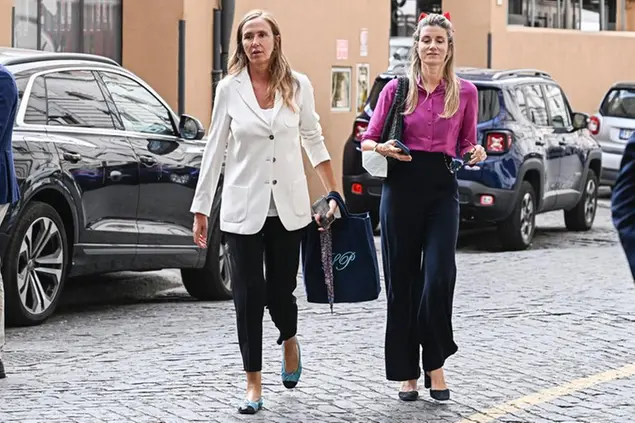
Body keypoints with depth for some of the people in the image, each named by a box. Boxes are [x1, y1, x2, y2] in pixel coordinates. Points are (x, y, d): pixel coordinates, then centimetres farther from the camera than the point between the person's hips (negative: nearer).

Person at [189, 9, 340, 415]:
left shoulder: (298, 86, 0)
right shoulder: (229, 89, -2)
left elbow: (314, 141, 11)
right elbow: (215, 150, 3)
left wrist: (335, 194, 8)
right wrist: (201, 208, 3)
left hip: (288, 206, 1)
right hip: (243, 208, 0)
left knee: (281, 289, 5)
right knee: (249, 296, -3)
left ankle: (290, 342, 39)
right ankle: (254, 385, 6)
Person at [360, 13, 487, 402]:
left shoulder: (465, 92, 5)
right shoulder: (397, 89, 4)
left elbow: (466, 145, 14)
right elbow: (368, 140, 8)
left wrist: (476, 153, -8)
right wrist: (382, 147, -13)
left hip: (442, 186, 0)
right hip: (402, 184, 0)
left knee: (438, 278, -12)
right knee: (401, 280, 3)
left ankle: (435, 365, 4)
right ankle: (407, 372, 13)